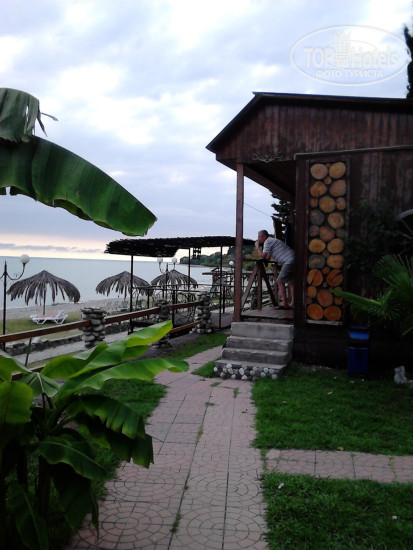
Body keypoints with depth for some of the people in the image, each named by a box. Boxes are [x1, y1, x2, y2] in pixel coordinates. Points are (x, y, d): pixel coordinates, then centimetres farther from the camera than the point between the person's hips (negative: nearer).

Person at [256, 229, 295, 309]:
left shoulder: (268, 241, -5)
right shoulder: (271, 241, 27)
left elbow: (263, 256, -8)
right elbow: (267, 258, 30)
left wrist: (257, 247, 4)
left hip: (289, 261, -10)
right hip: (293, 260, 10)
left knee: (280, 281, -6)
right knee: (291, 282, 13)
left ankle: (285, 304, -8)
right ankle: (293, 303, 13)